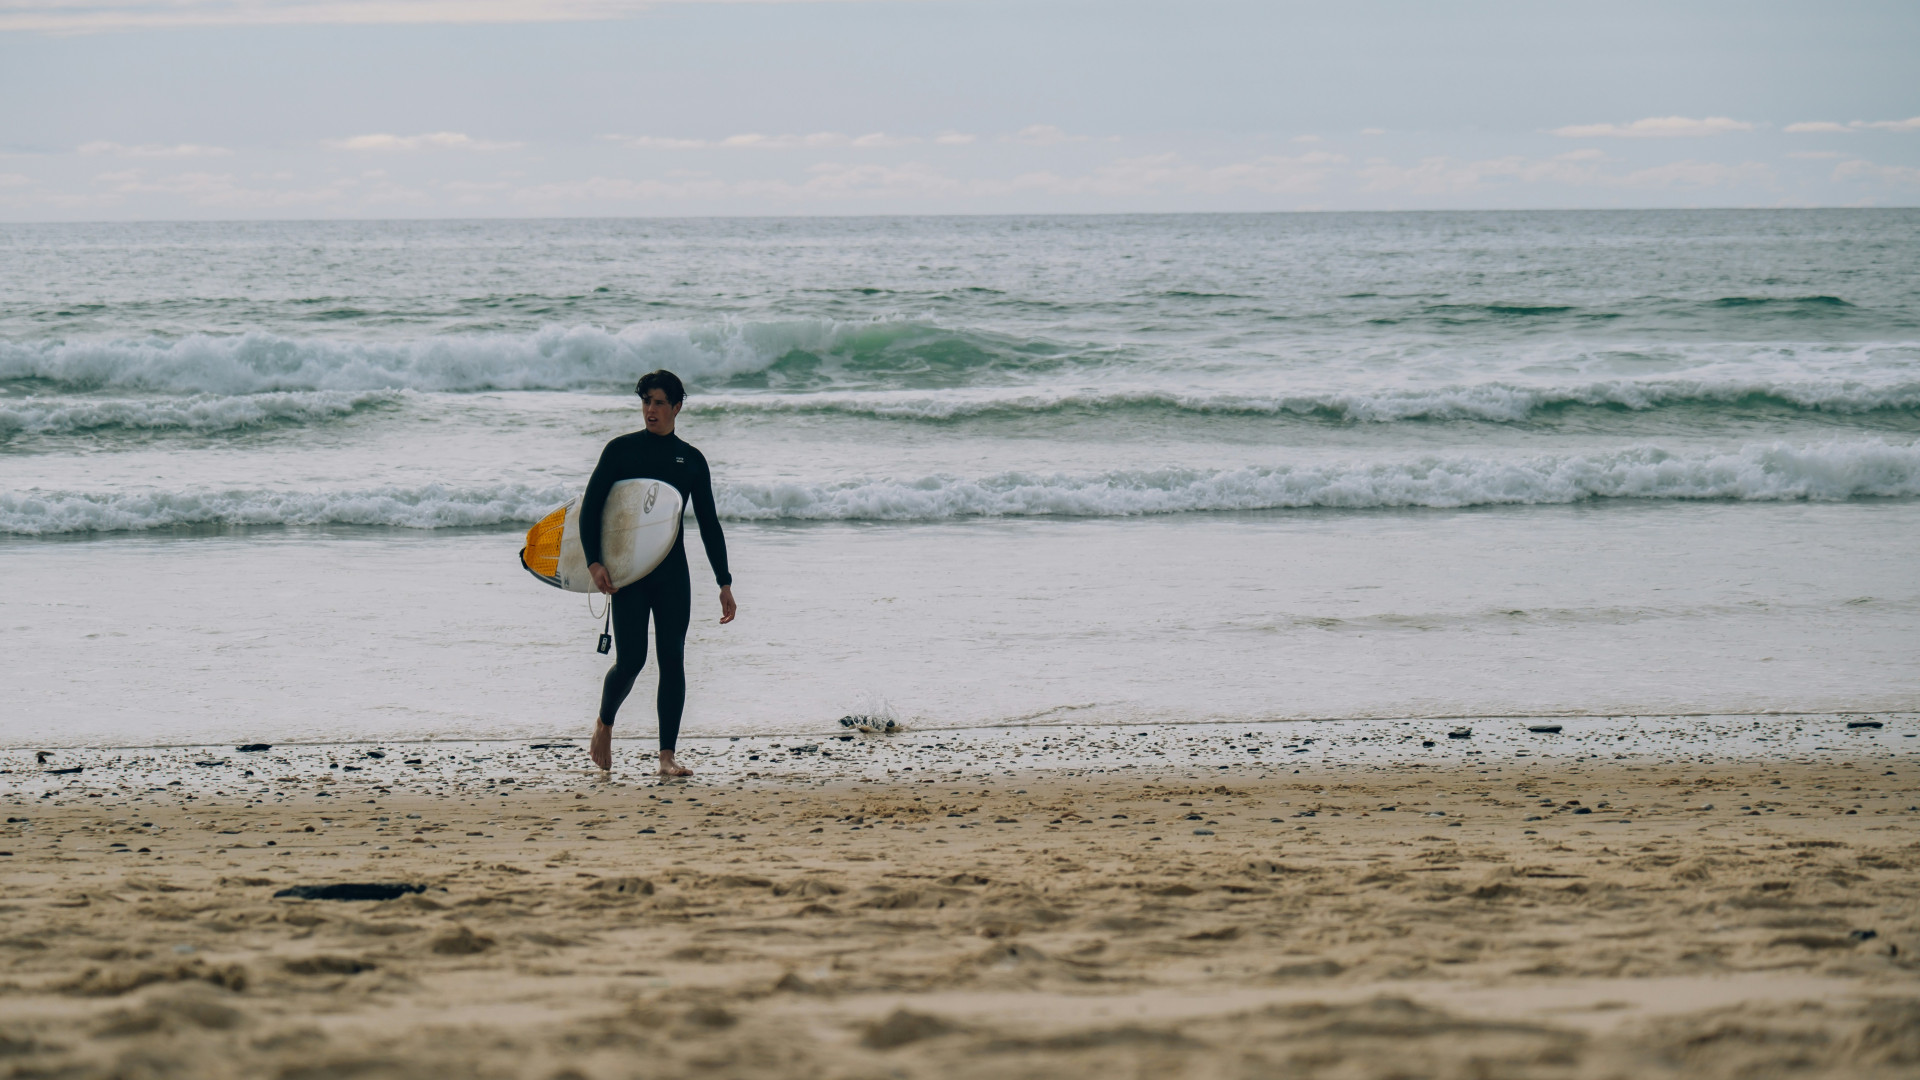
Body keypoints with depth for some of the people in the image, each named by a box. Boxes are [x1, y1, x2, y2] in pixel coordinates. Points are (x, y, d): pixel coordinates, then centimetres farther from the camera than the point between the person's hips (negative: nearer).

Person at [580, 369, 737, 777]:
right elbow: (590, 506, 1)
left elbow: (709, 524, 13)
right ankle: (604, 724, 22)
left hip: (672, 571, 2)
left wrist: (724, 583, 8)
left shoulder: (691, 460, 10)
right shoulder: (621, 450, 3)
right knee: (630, 660, -8)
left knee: (672, 660, -4)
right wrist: (594, 562, -12)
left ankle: (667, 757, -2)